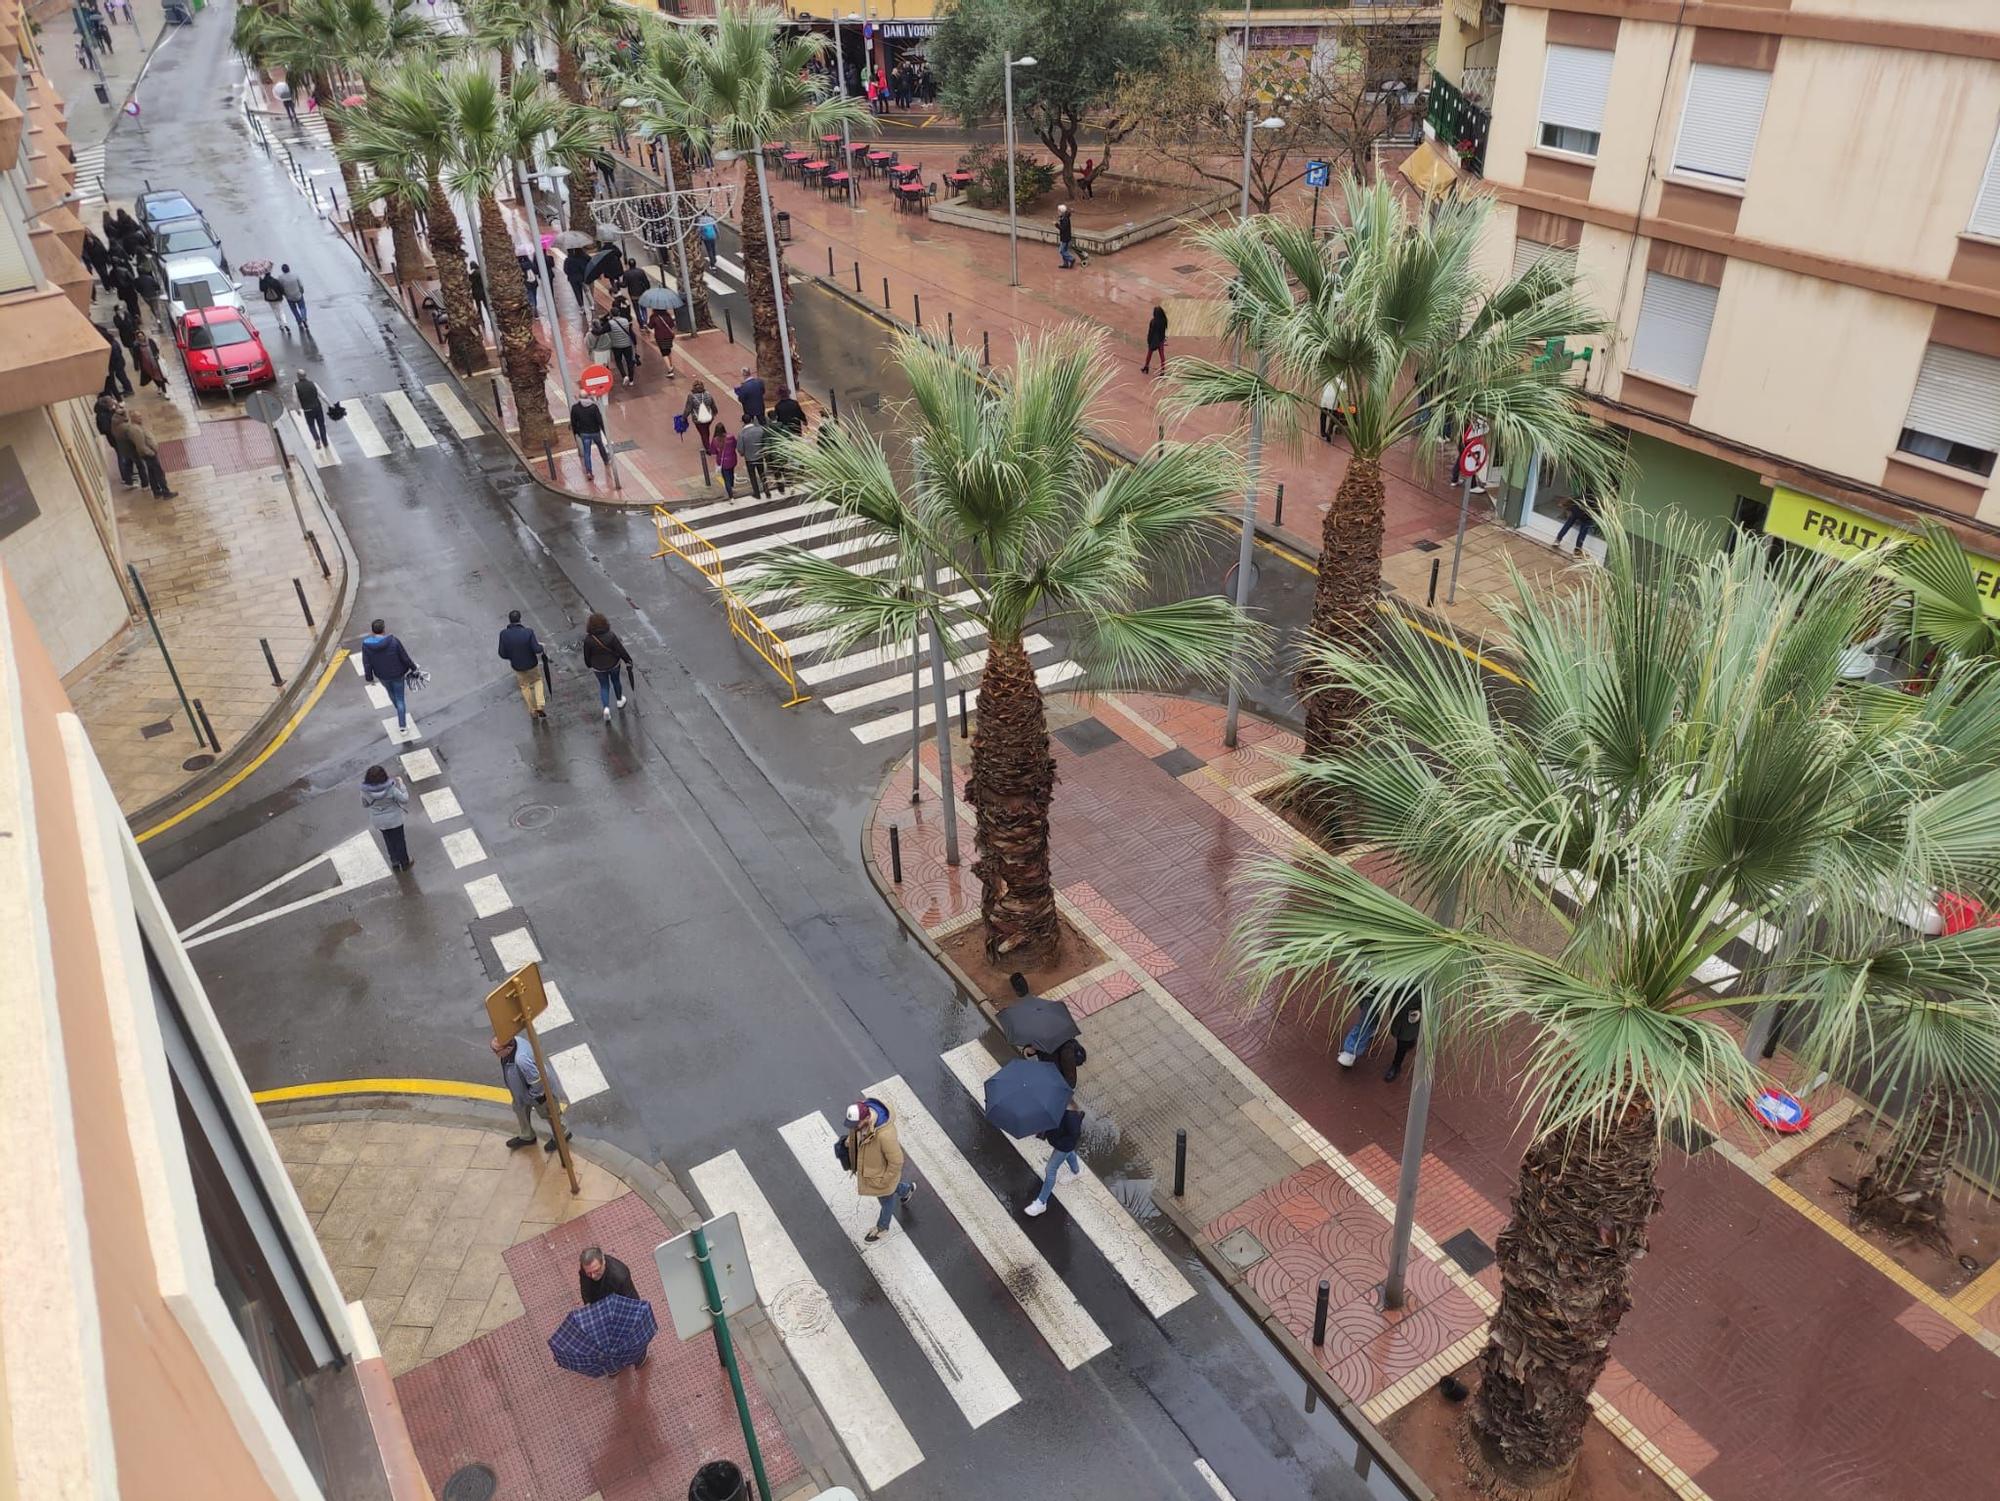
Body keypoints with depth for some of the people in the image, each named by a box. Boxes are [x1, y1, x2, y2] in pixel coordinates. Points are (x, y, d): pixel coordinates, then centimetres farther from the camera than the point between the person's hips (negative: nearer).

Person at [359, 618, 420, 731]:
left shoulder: (366, 644, -22)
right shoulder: (393, 641, -28)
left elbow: (367, 664, -13)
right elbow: (405, 658, -18)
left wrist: (369, 678, 2)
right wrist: (413, 667, 0)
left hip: (382, 675, 3)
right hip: (397, 674, -3)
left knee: (391, 692, 33)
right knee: (400, 698, 15)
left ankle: (400, 710, 59)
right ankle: (402, 725, 18)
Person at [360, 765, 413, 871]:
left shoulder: (365, 791, -22)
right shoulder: (390, 789, -32)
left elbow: (364, 804, -5)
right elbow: (404, 799, -21)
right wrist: (400, 783, -12)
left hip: (378, 820, 3)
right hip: (394, 819, -3)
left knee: (389, 841, 27)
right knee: (399, 840, 20)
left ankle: (395, 862, 43)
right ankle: (405, 863, 38)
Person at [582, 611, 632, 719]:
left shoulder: (588, 639, -21)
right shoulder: (610, 635, -24)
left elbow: (587, 655, -7)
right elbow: (620, 650, -16)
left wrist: (589, 665, 13)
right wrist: (628, 660, 0)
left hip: (598, 667, 0)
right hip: (613, 664, 0)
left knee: (604, 686, 17)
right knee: (616, 681, 26)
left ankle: (606, 707, 2)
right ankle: (619, 700, 46)